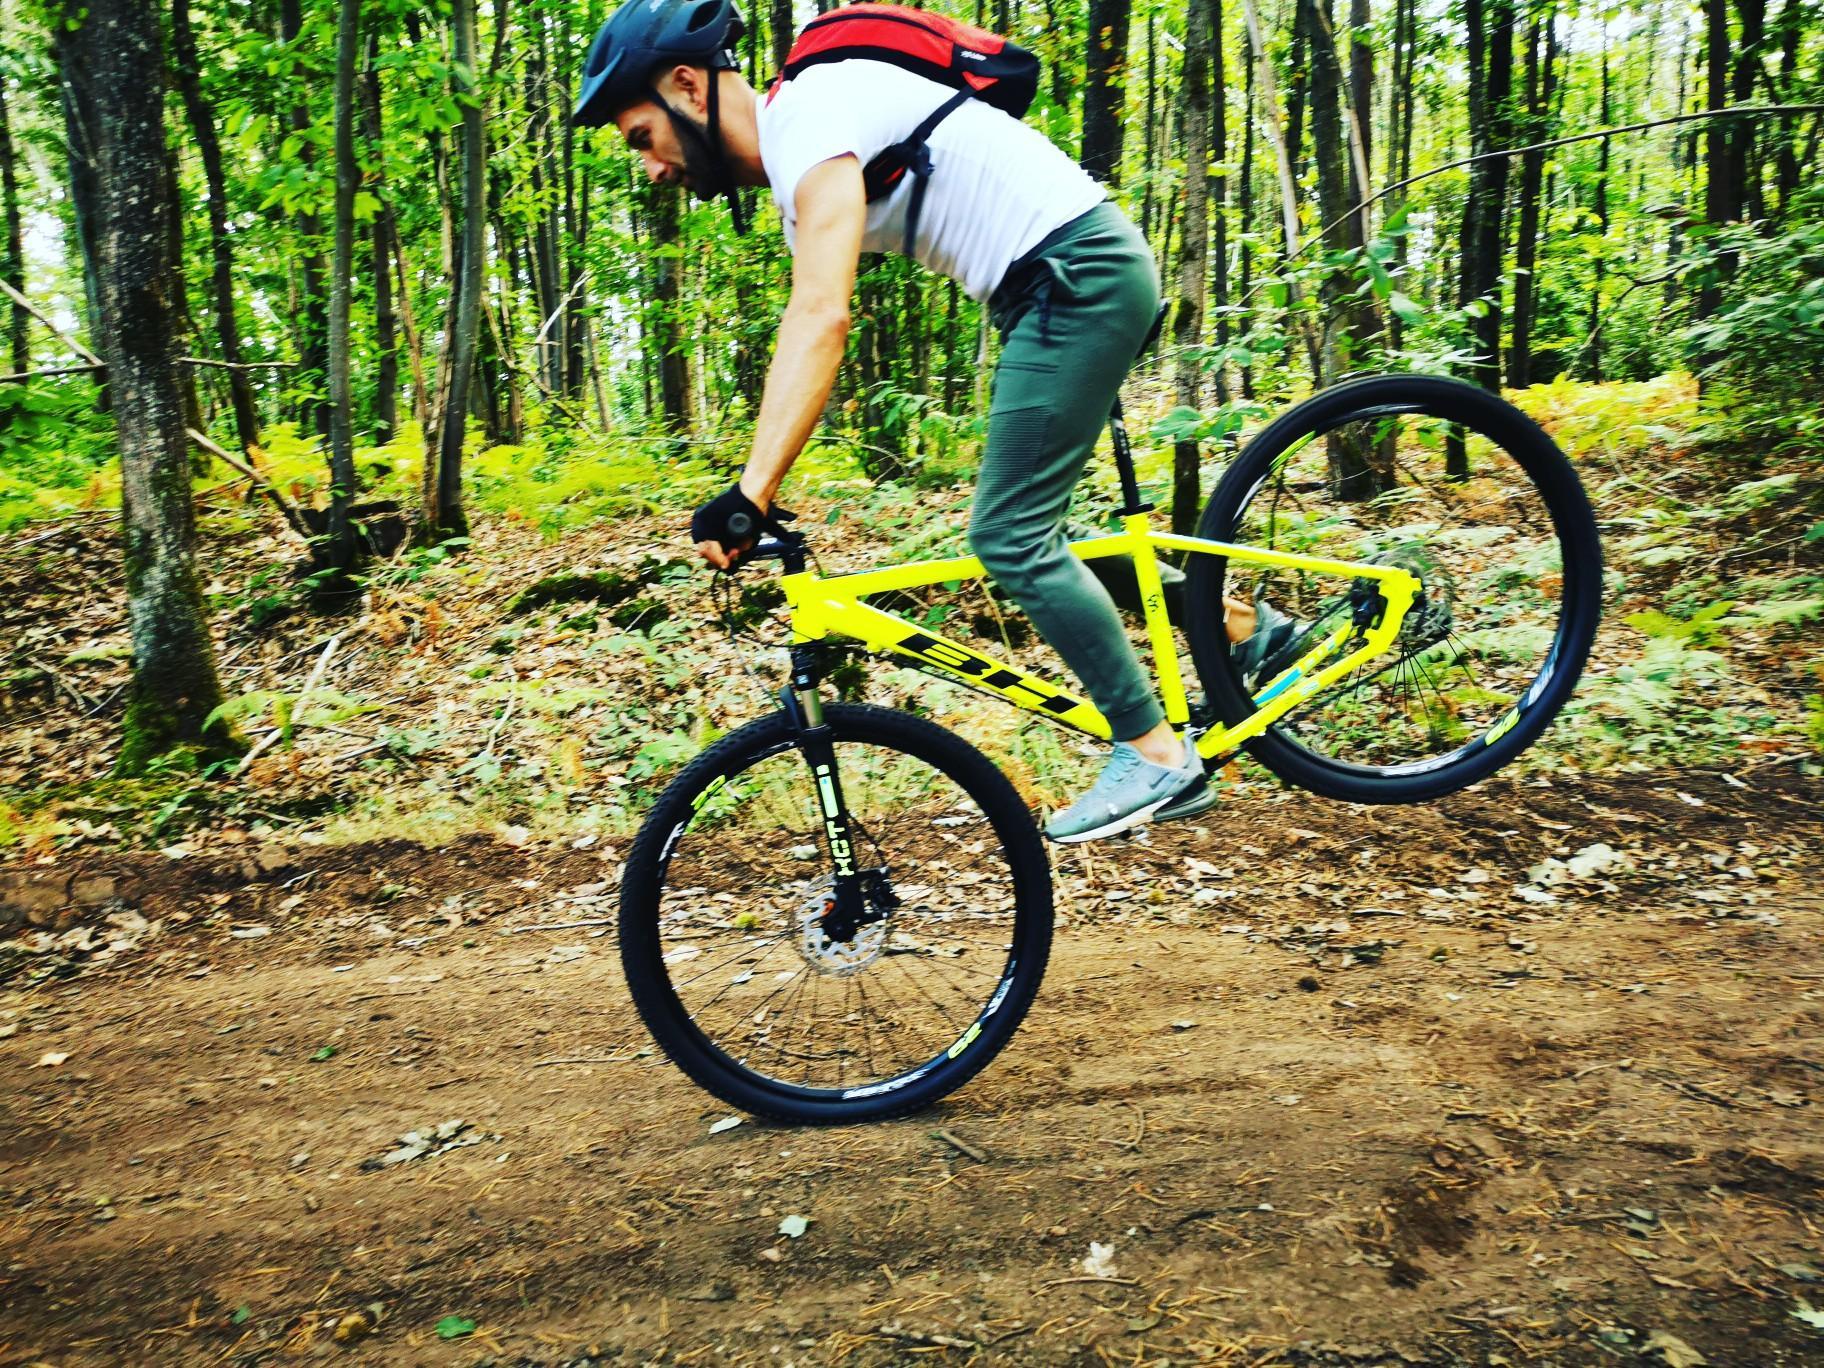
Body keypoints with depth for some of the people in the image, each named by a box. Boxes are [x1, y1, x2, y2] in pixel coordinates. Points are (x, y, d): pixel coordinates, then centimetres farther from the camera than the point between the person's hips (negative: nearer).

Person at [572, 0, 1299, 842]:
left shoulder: (809, 117, -16)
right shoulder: (790, 157, 16)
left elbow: (822, 316, -31)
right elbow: (807, 327, 17)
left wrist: (749, 495, -37)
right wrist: (751, 498, 12)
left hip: (1080, 271, -10)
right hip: (1069, 283, 10)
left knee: (1009, 537, -10)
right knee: (1022, 531, 15)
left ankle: (1158, 760, 1)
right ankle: (1244, 630, 26)